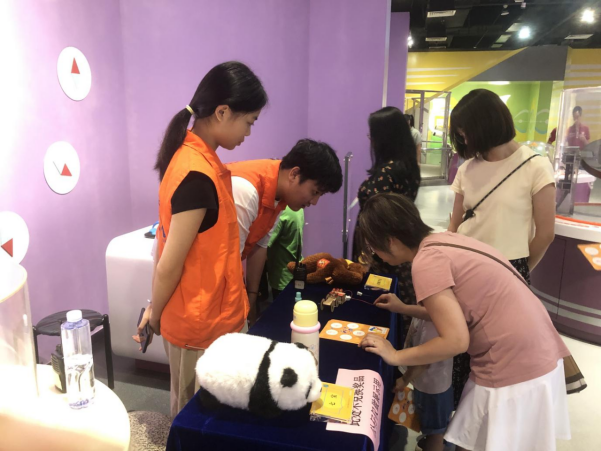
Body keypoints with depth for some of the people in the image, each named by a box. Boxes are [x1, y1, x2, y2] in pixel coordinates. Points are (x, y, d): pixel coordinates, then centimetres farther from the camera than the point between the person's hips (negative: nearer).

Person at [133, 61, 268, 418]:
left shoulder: (191, 153, 2)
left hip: (202, 314, 8)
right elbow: (168, 265, -22)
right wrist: (155, 317, -4)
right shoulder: (198, 177, -28)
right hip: (202, 324, -8)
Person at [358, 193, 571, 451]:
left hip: (515, 372, -8)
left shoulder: (426, 261, -20)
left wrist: (396, 357, -12)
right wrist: (404, 309, 17)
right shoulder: (443, 240, 6)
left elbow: (455, 341, -22)